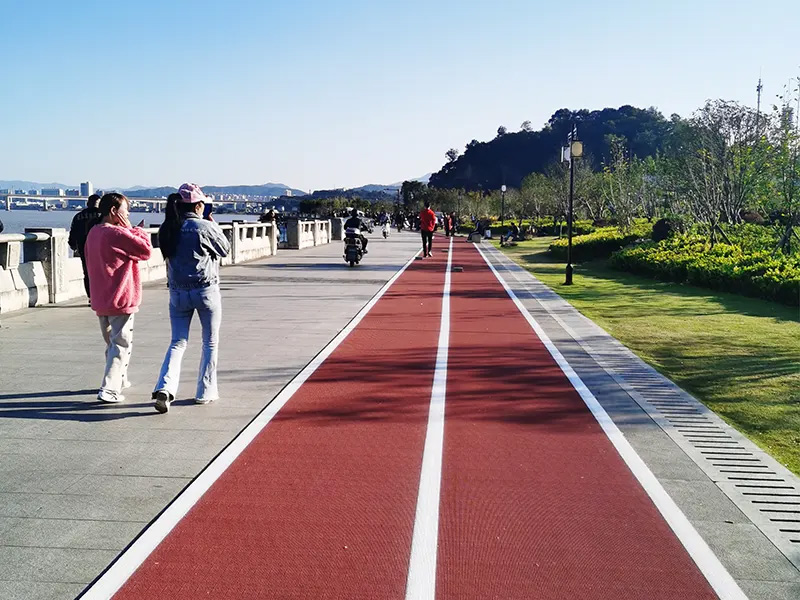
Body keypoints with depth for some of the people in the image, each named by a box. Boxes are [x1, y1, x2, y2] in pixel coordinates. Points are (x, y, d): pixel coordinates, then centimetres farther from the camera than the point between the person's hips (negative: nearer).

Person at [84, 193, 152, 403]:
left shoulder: (93, 232, 9)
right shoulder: (118, 233, -18)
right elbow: (146, 250, -12)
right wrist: (135, 230, -2)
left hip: (100, 300, 9)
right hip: (121, 299, -9)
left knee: (111, 342, 21)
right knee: (121, 344, -2)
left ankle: (119, 380, 35)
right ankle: (109, 389, -7)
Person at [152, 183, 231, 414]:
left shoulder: (166, 230, 1)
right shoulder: (205, 227, -13)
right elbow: (225, 249, 0)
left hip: (177, 293, 4)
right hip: (206, 291, -4)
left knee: (178, 342, 10)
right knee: (210, 343, 12)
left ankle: (165, 386, -10)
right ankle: (205, 392, 17)